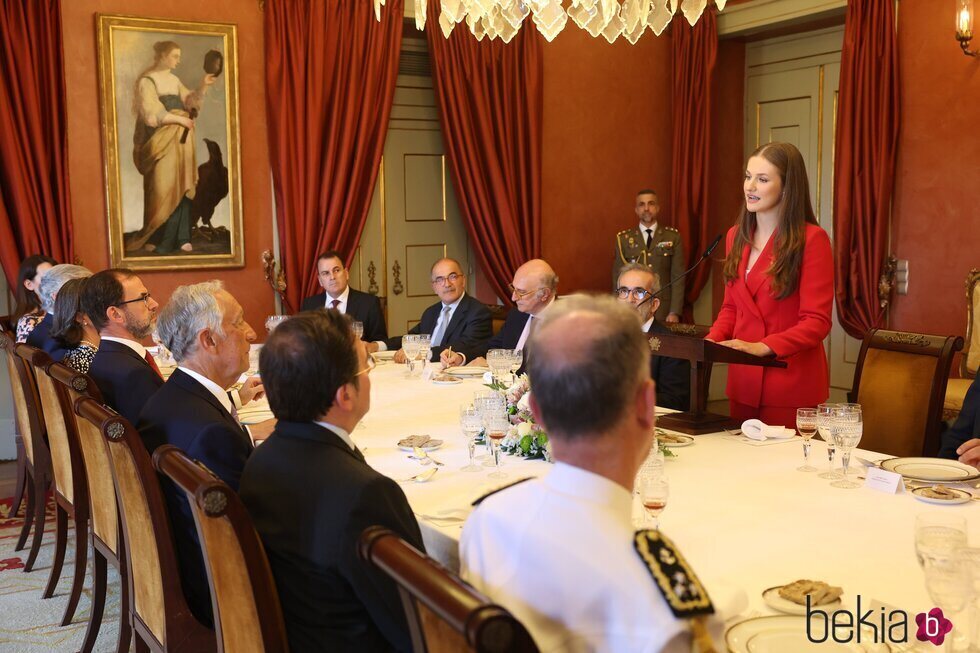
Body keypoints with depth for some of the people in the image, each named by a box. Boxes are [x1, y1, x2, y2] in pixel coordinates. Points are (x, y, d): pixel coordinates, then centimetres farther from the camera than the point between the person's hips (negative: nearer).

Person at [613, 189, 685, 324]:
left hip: (664, 314, 0)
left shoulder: (673, 237, 6)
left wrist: (675, 312, -7)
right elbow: (618, 279, 6)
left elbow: (678, 276, 2)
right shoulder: (623, 239, 7)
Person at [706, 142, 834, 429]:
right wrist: (711, 340, -3)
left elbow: (817, 322, -13)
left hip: (791, 384, -5)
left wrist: (762, 347, -25)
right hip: (742, 382, 6)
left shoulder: (811, 239, -10)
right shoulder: (736, 236, 9)